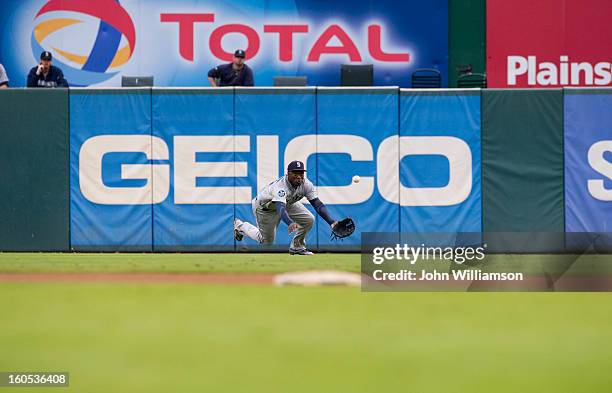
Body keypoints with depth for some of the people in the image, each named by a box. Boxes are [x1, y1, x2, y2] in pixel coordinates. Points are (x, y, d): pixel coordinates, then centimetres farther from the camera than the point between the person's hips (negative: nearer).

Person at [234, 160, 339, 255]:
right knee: (267, 242, 7)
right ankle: (241, 226, 31)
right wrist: (290, 223, -77)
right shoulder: (280, 187, -43)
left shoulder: (306, 184, -25)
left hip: (288, 204, 5)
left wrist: (331, 221, -38)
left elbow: (318, 205, -25)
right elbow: (281, 209, -58)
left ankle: (297, 246, 8)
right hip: (264, 207, -5)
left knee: (309, 219, -15)